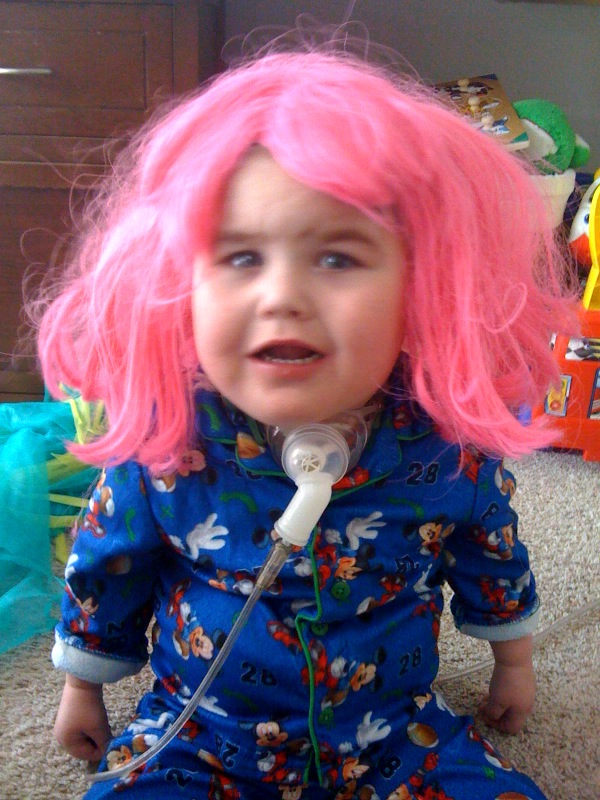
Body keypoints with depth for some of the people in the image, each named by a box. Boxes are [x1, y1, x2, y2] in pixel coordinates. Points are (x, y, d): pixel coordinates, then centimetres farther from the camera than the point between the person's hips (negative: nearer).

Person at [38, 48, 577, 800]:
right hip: (199, 736, 0)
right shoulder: (163, 450, -22)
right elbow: (102, 570, -2)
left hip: (392, 734, 2)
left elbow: (494, 561, 3)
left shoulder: (449, 451, -20)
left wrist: (512, 661, 19)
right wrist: (82, 689, 13)